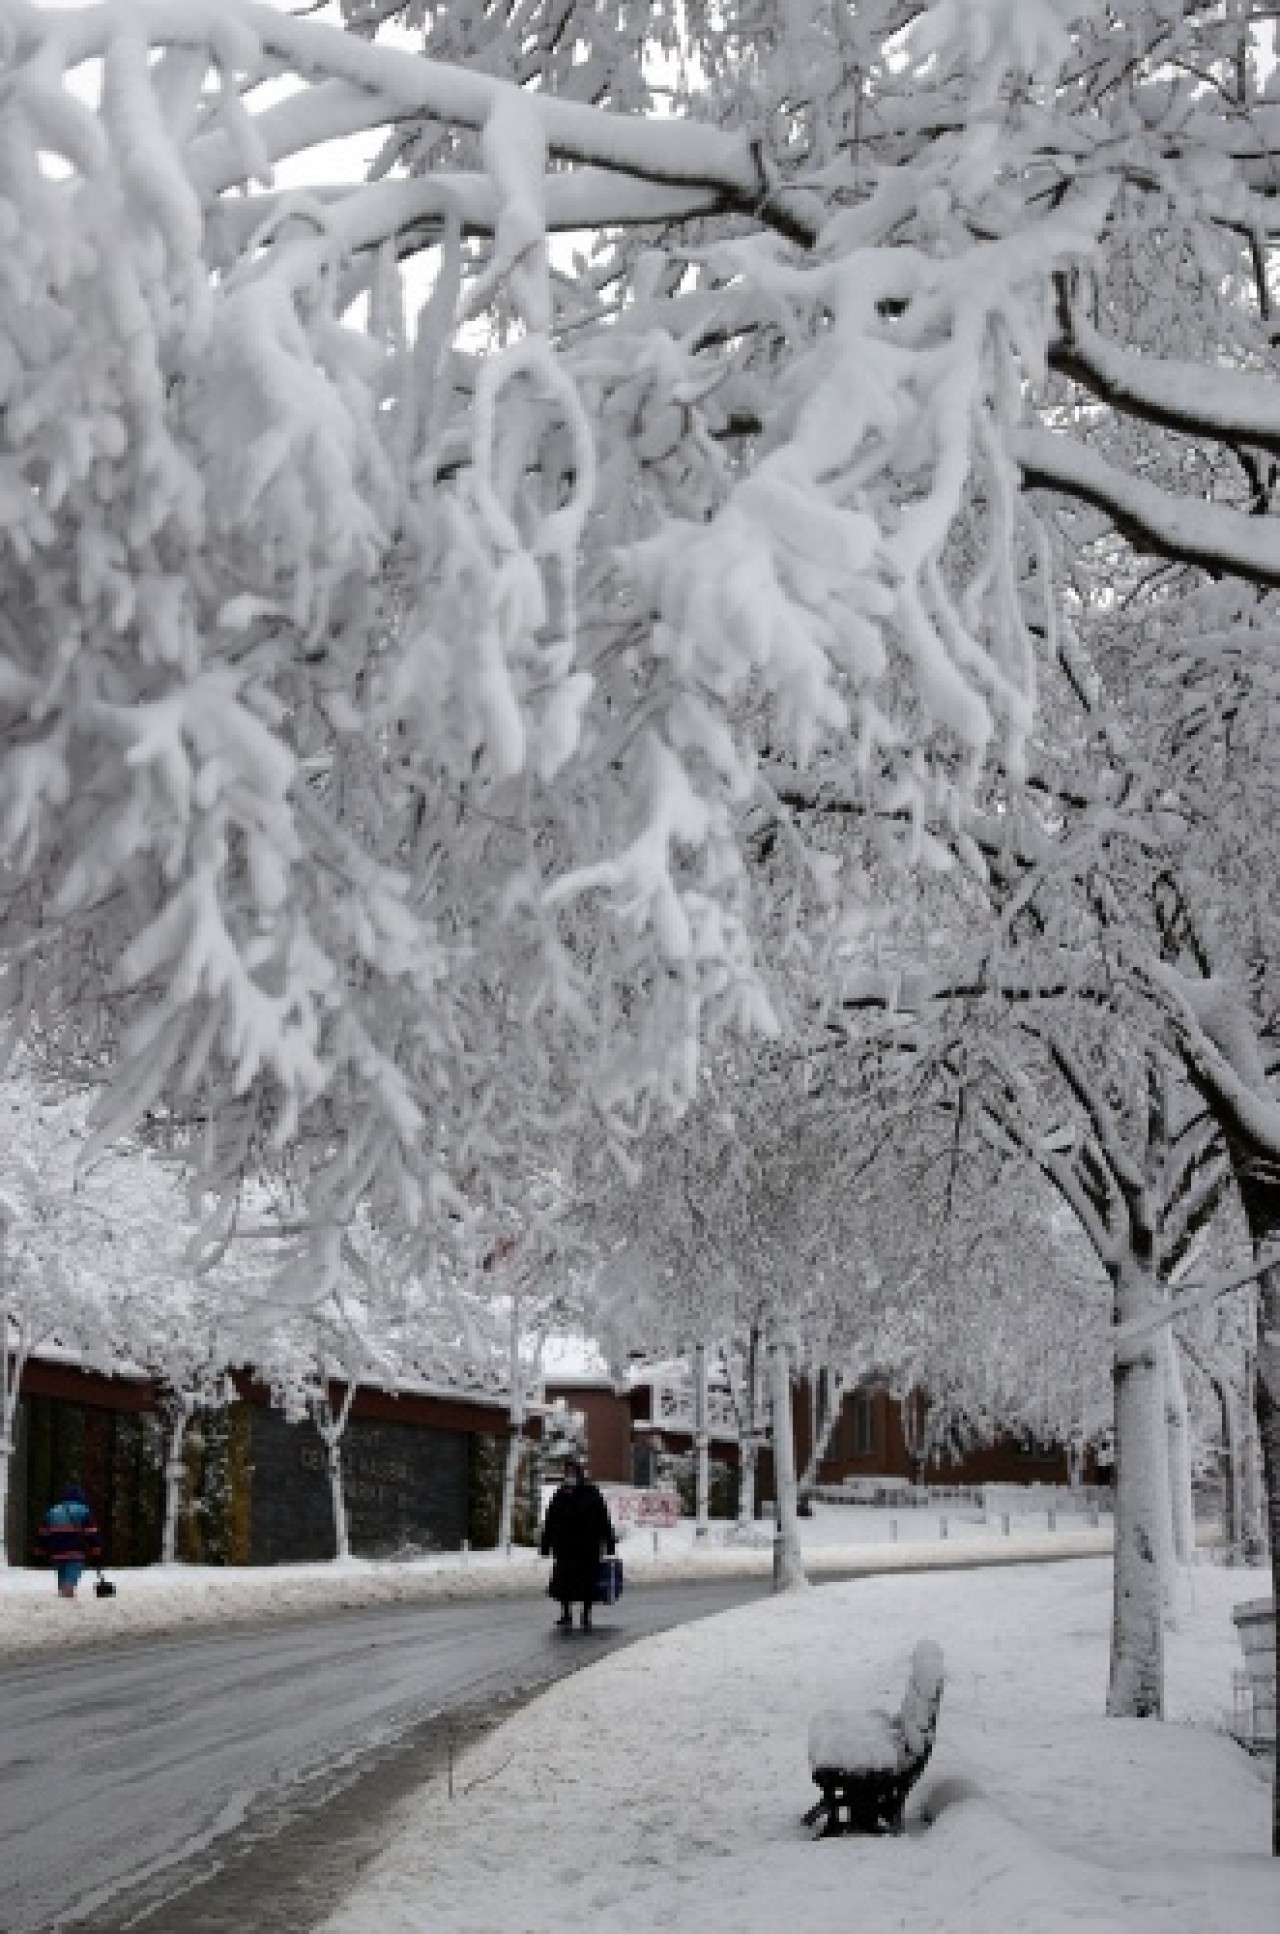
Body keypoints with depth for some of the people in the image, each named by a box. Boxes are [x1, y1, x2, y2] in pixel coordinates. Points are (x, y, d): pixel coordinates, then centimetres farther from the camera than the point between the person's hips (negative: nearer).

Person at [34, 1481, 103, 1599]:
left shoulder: (51, 1512, 16)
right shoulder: (84, 1512, 2)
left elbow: (42, 1536, 13)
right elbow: (92, 1536, -4)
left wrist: (41, 1555, 17)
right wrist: (96, 1555, -1)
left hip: (57, 1555, 5)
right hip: (76, 1555, -5)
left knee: (62, 1584, 17)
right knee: (70, 1584, -13)